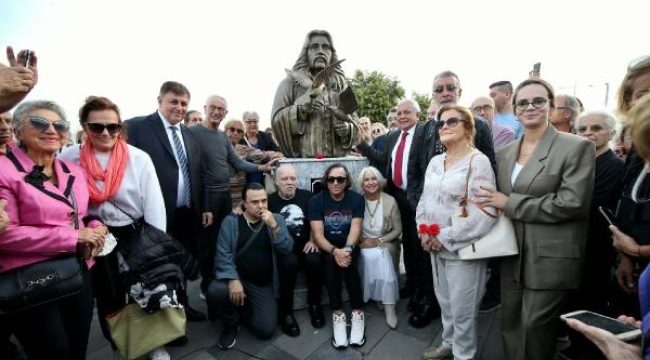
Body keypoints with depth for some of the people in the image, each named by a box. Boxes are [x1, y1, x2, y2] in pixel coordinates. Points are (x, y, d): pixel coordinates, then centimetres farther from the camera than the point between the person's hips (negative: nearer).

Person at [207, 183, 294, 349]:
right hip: (237, 277, 0)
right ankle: (231, 322, 4)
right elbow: (223, 254, -8)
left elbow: (287, 249, -8)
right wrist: (233, 280, -23)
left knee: (266, 330, -12)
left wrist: (273, 226, -22)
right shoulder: (231, 221, 0)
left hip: (264, 285, 1)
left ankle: (247, 308, 23)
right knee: (214, 291, -31)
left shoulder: (276, 219, 3)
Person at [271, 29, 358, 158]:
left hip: (337, 161, 3)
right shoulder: (290, 83, 7)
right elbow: (276, 120, -2)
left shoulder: (340, 85, 16)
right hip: (301, 161, -3)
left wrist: (347, 128, -6)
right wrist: (301, 108, -16)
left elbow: (356, 124, 15)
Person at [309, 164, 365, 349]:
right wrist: (335, 251, -32)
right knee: (330, 261, -31)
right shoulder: (316, 200, -9)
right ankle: (338, 314, -22)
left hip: (349, 245, 1)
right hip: (326, 247, 0)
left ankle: (358, 313, -18)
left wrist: (347, 249, -34)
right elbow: (318, 234, -15)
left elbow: (355, 228, -14)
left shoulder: (356, 198, -6)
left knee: (348, 262, -30)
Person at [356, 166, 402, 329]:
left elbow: (398, 230, -3)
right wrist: (360, 239, -17)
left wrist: (378, 241, -14)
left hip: (385, 244, 0)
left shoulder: (390, 201, -6)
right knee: (371, 257, -30)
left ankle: (389, 307, -20)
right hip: (364, 244, 1)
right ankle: (382, 300, -12)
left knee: (382, 257, -30)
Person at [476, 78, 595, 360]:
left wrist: (509, 204, -16)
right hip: (513, 256, 6)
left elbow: (572, 203, -18)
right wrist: (494, 203, -3)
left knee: (534, 330, 4)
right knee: (510, 325, 16)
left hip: (551, 258, -5)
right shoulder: (504, 153, 9)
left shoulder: (577, 147, -8)